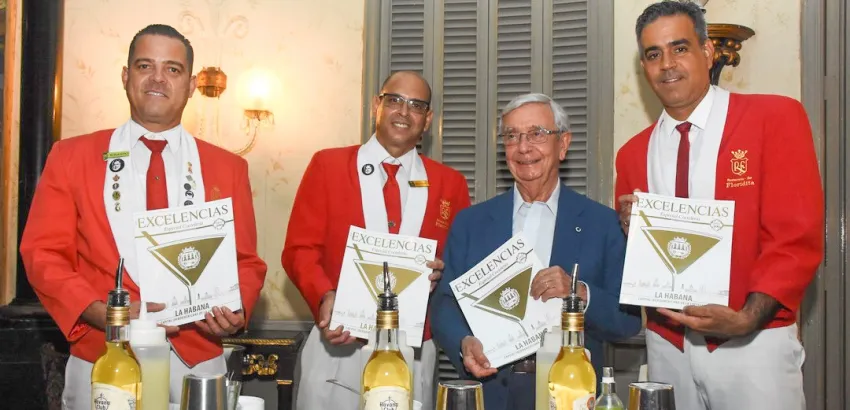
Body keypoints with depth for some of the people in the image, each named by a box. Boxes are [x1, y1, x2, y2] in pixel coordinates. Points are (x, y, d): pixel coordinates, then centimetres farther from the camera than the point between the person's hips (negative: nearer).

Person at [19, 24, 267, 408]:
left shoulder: (227, 167, 6)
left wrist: (235, 311, -12)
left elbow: (245, 262, 8)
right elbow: (44, 254, -1)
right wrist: (105, 315, -15)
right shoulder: (70, 156, 3)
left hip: (196, 363, 1)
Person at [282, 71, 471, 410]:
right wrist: (324, 298, -19)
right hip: (337, 346, -1)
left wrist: (444, 274, -10)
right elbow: (300, 249, -1)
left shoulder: (450, 183, 8)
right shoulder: (328, 165, 2)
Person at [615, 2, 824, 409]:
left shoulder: (776, 118, -5)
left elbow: (798, 237, -10)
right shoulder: (633, 153, 8)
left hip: (753, 344, -3)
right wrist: (629, 230, -8)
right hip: (666, 347, 4)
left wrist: (747, 318, -21)